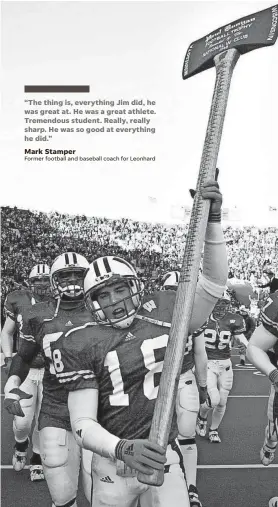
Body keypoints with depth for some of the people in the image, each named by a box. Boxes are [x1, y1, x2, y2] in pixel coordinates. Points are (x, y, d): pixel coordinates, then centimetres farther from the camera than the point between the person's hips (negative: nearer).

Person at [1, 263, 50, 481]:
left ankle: (37, 458, 29)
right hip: (24, 369, 0)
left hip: (51, 371, 0)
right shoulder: (19, 302, -1)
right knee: (22, 421, -2)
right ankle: (21, 445, 32)